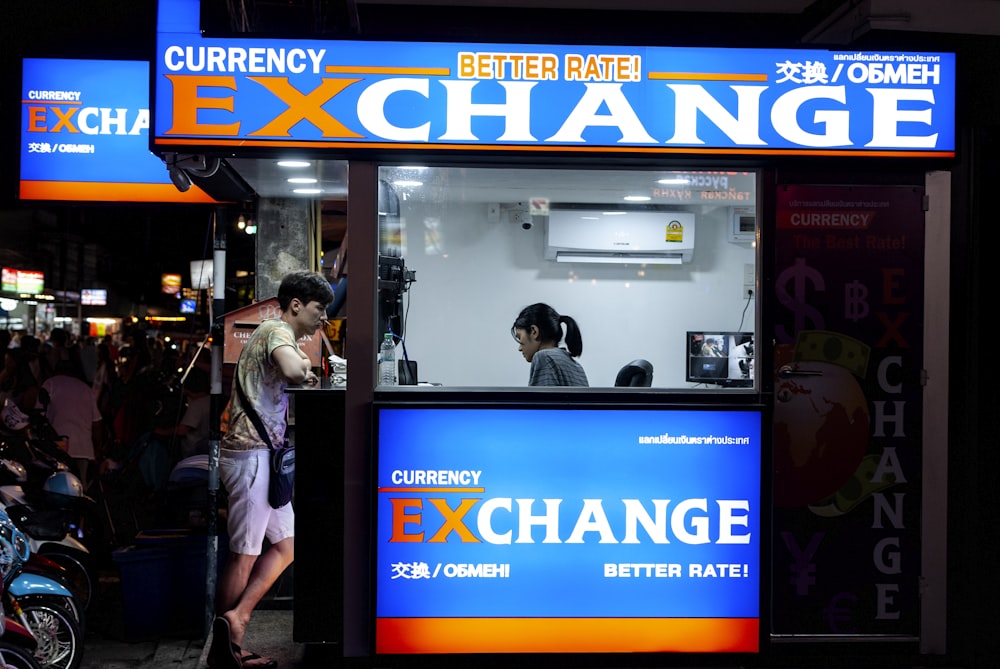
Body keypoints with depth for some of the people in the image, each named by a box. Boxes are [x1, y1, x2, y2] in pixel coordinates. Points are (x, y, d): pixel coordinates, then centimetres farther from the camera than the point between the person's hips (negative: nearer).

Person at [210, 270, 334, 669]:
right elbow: (293, 372, -31)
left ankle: (234, 620, 11)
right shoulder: (277, 331, -11)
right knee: (245, 555, -3)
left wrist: (305, 374, 0)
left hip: (264, 456, 10)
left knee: (285, 545, 11)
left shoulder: (280, 336, 23)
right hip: (252, 454, -10)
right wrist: (306, 368, -11)